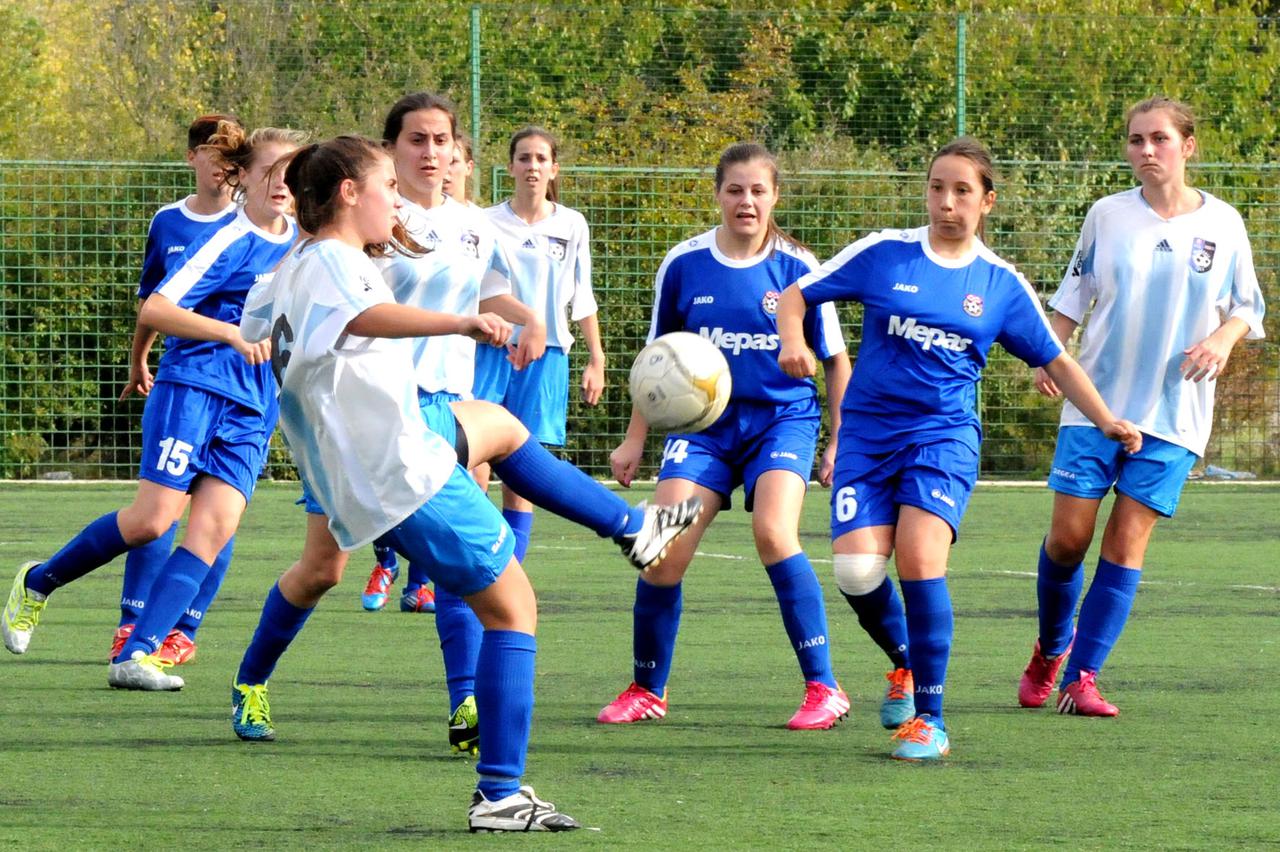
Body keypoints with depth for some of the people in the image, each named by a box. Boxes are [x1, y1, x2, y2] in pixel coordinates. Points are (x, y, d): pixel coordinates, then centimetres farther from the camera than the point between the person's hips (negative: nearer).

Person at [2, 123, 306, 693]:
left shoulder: (301, 241, 11)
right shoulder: (229, 243, -10)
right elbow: (154, 310, -17)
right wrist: (232, 334, -24)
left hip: (252, 411, 6)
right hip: (193, 385, -6)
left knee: (214, 527, -11)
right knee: (152, 518, -12)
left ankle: (137, 656, -15)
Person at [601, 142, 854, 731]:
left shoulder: (798, 269, -4)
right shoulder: (683, 264, 1)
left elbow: (835, 361, 5)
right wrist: (635, 439, 13)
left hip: (783, 418, -2)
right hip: (705, 422, 2)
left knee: (773, 532, -26)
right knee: (665, 550, -11)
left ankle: (824, 689, -18)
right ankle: (646, 692, 10)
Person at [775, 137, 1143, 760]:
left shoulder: (1001, 285, 6)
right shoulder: (884, 254, 3)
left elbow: (1055, 361, 14)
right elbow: (796, 295, 7)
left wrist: (1106, 421, 2)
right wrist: (792, 342, -15)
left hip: (944, 434, -1)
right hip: (868, 431, 1)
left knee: (920, 557, -23)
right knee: (857, 570, -14)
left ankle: (928, 719, -12)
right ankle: (905, 660, 20)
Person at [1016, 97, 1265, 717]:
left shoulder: (1223, 224, 1)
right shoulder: (1108, 216, 2)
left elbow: (1247, 307, 10)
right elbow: (1072, 296, 10)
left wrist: (1223, 338, -11)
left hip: (1173, 413, 0)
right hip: (1096, 401, 1)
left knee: (1127, 543, -6)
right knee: (1068, 536, -3)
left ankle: (1081, 677, -2)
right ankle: (1050, 650, 22)